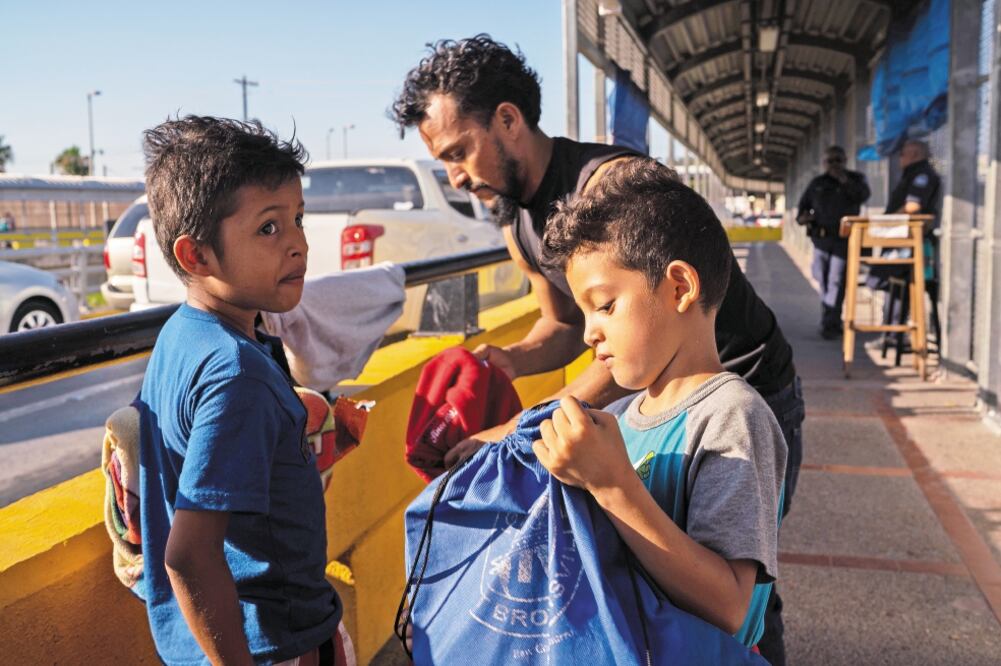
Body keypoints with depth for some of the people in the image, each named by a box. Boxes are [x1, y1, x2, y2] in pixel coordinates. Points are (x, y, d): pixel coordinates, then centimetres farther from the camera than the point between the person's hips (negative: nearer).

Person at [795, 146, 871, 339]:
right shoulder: (817, 183, 11)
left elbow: (863, 196, -14)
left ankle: (830, 324, -8)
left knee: (836, 281, -10)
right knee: (822, 279, 6)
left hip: (843, 238, -3)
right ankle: (830, 321, 21)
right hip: (821, 237, 3)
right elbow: (803, 204, 18)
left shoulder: (855, 179, 6)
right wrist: (802, 216, -5)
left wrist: (845, 181, -25)